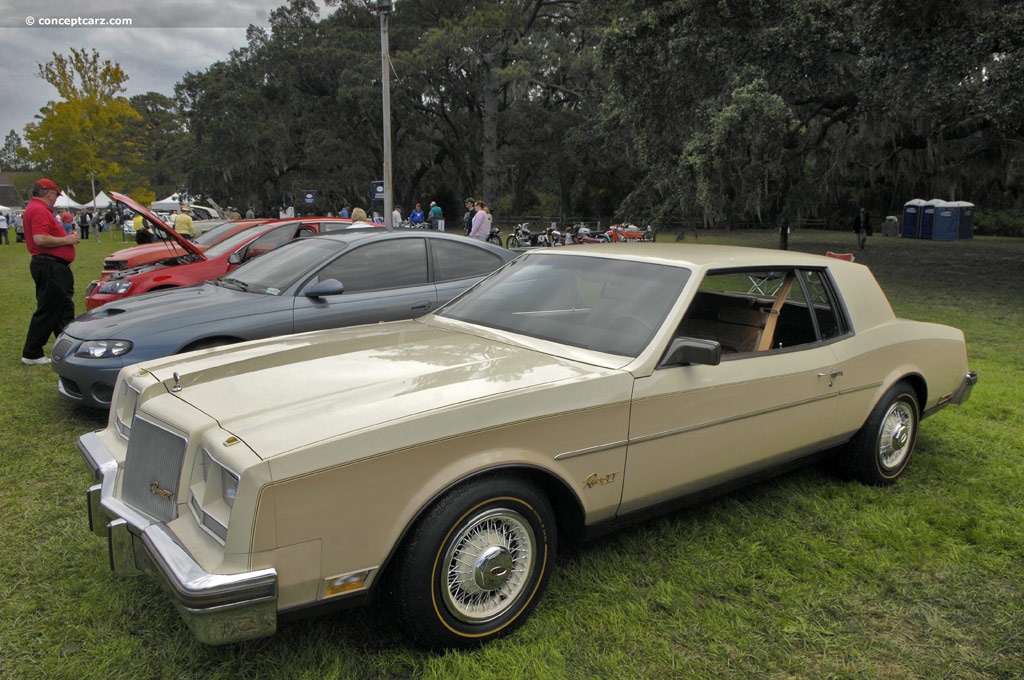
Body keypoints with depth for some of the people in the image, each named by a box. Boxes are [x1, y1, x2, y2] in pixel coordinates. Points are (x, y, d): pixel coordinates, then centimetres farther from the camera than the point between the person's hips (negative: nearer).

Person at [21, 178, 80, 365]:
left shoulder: (38, 208, 19)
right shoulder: (39, 210, -15)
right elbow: (40, 239, -26)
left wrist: (67, 236, 13)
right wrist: (66, 240, -15)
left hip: (54, 266, 11)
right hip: (49, 266, -11)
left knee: (64, 309, 18)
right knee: (48, 311, -5)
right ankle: (31, 354, 2)